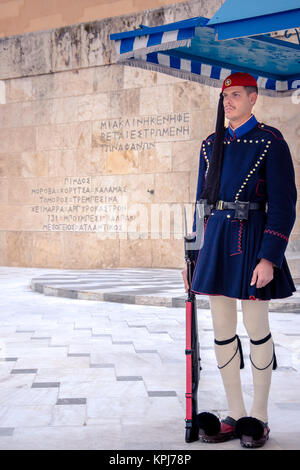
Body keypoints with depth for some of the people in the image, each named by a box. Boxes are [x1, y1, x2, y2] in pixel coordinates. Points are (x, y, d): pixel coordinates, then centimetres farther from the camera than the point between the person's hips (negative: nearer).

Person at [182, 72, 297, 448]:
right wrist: (195, 252, 13)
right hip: (216, 243, 6)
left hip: (250, 244, -6)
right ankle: (235, 415, 23)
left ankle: (259, 418, 20)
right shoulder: (211, 145, 13)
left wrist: (269, 258, -17)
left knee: (257, 331, 5)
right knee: (222, 331, 9)